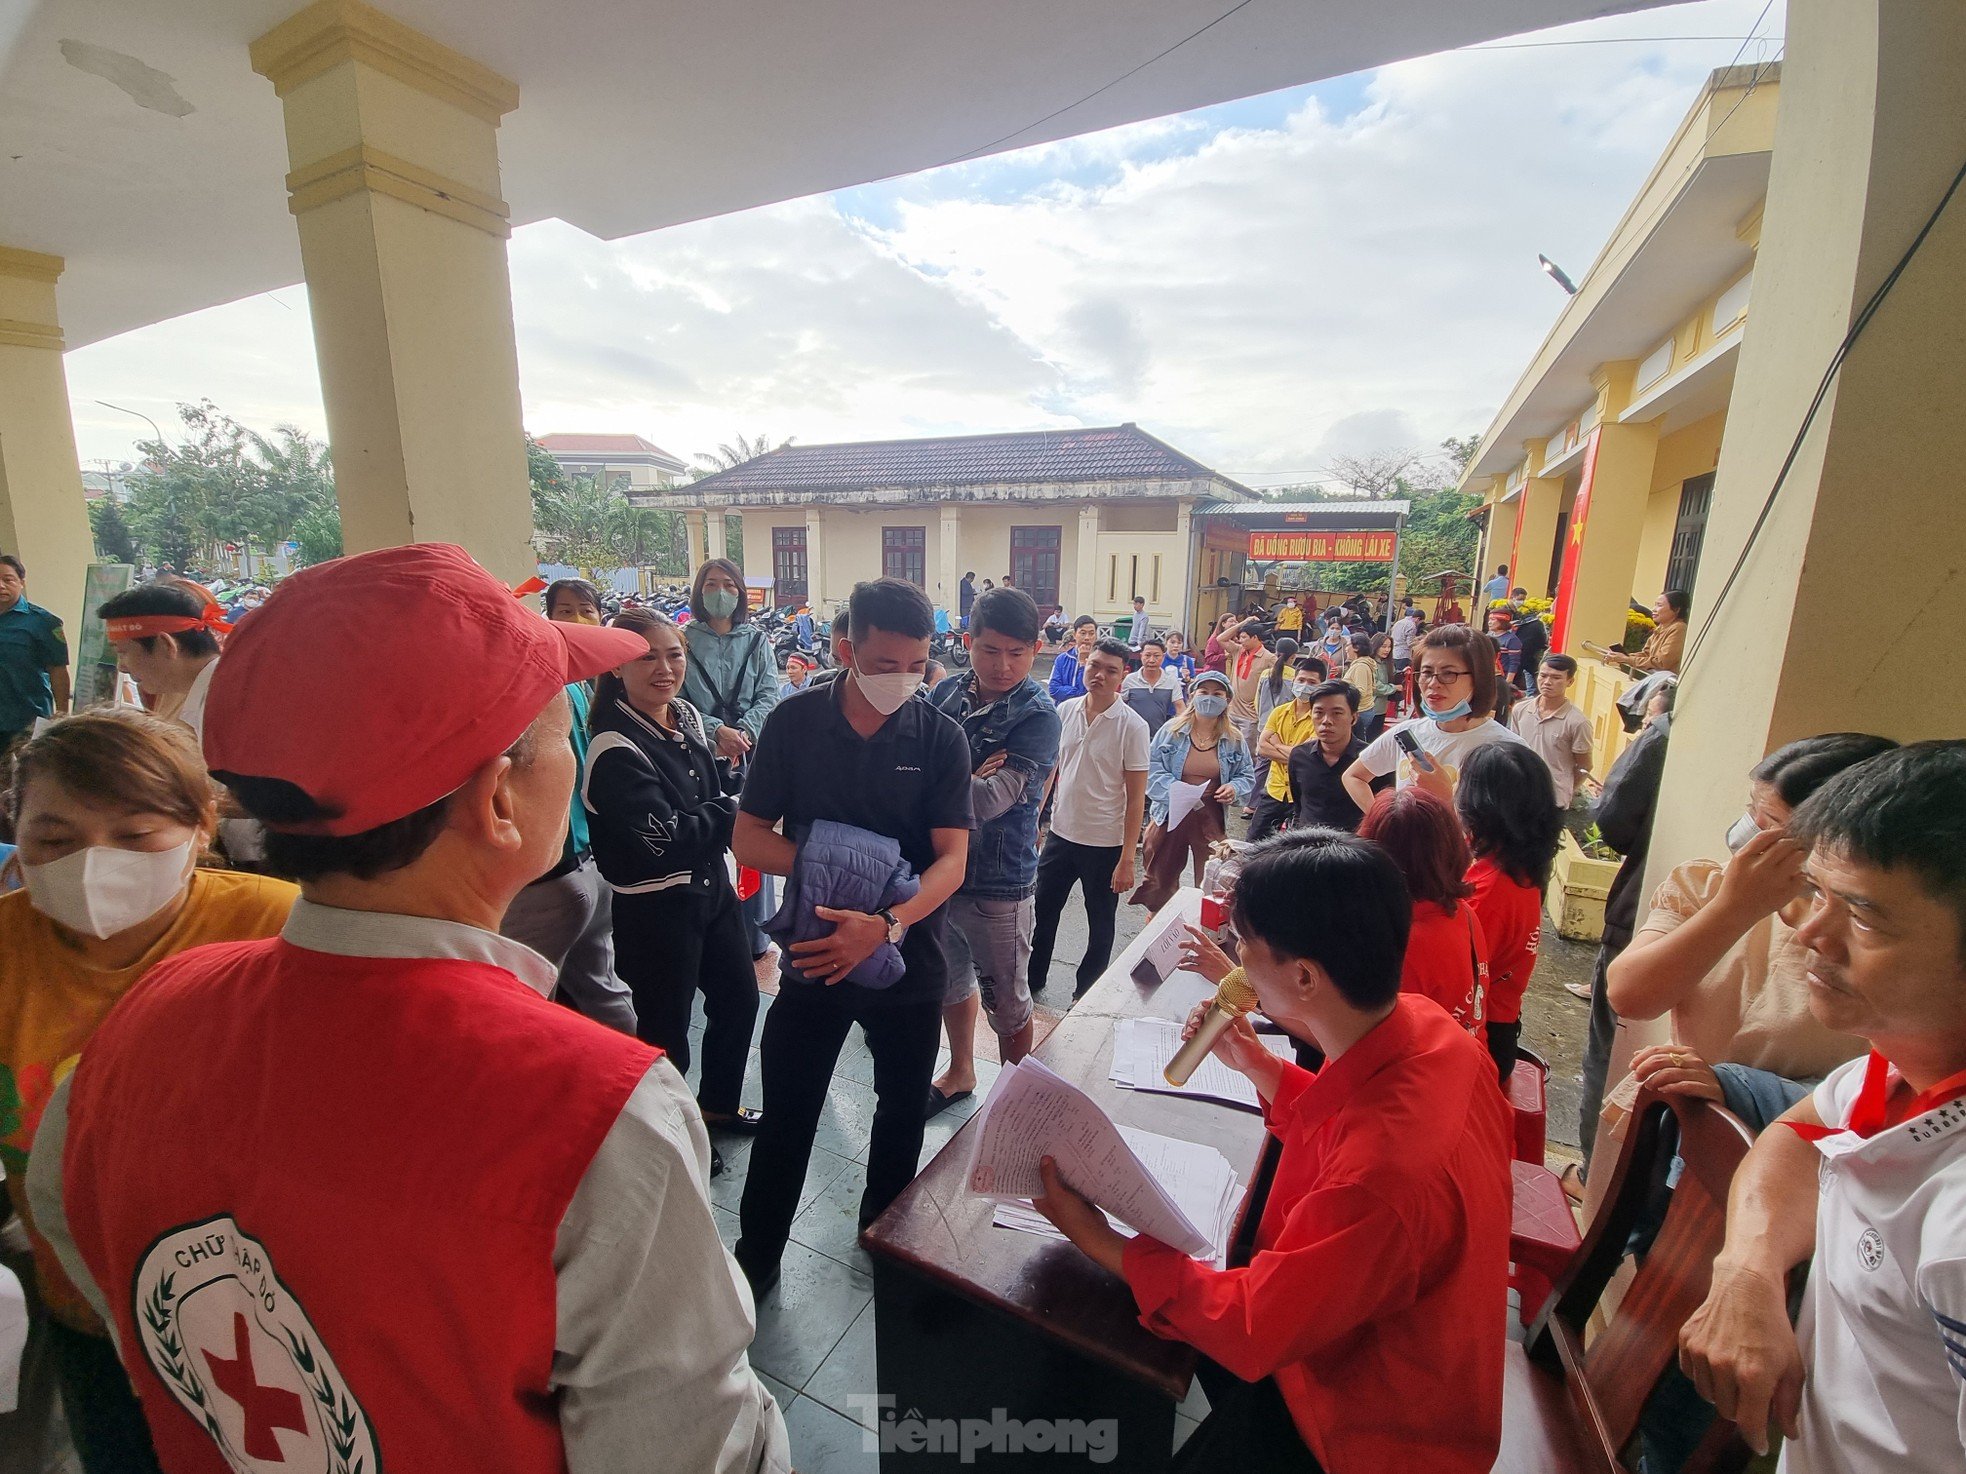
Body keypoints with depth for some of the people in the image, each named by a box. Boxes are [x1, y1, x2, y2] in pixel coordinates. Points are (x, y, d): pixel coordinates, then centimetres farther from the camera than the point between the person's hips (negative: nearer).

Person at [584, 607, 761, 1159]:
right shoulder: (615, 750, -22)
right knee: (665, 1030, 10)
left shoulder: (687, 716, 2)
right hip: (655, 906, -8)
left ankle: (718, 1104, 44)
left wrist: (724, 815, -6)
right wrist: (730, 811, -14)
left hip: (711, 886, 8)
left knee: (738, 998, 20)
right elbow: (664, 838, -26)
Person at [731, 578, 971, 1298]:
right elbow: (749, 837, -6)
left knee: (902, 1112, 20)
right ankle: (755, 1259, 38)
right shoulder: (795, 721, -9)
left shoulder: (940, 737, -10)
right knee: (785, 1118, 13)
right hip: (814, 953, 0)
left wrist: (884, 925, -31)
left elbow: (951, 858, -14)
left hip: (909, 958, 1)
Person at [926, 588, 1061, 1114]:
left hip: (998, 881, -5)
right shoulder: (947, 692, -1)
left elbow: (987, 802, -27)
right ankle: (960, 1072, 50)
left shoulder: (1038, 715, -17)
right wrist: (965, 780, -20)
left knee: (1006, 1001, 14)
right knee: (950, 980, 25)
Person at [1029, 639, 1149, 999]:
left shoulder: (1132, 726, -14)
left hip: (1105, 844, -4)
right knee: (1042, 913, 17)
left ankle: (1086, 996, 33)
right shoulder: (1065, 711, -1)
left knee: (1100, 926, 13)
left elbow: (1136, 797, -12)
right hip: (1060, 834, 4)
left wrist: (1127, 859, -15)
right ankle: (1032, 979, 39)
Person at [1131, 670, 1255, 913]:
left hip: (1211, 819, 1)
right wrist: (1175, 790, -25)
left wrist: (1235, 788, -15)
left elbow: (1247, 776, 8)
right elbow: (1152, 769, -9)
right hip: (1171, 814, -1)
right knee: (1161, 877, 14)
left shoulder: (1234, 740, 1)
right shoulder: (1171, 731, -6)